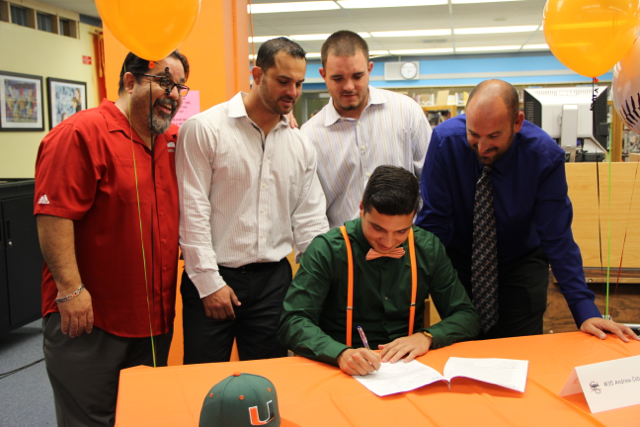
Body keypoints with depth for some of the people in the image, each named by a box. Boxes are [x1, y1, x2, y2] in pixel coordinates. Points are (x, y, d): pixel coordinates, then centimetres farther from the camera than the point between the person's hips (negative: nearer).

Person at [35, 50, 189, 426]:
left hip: (155, 318, 7)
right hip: (86, 316, -7)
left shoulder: (172, 142, 9)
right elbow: (54, 216, -19)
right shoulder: (82, 134, -14)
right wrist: (71, 289, -21)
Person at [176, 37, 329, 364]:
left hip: (273, 279, 4)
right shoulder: (204, 129, -7)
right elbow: (193, 212, -9)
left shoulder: (300, 145, 8)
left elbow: (309, 220, 9)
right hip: (212, 279, -4)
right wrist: (209, 282, -12)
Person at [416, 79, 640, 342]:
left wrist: (585, 310, -20)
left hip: (521, 266, 0)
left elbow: (557, 237, -16)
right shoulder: (445, 140, -23)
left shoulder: (544, 154, -22)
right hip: (459, 260, 0)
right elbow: (433, 220, -17)